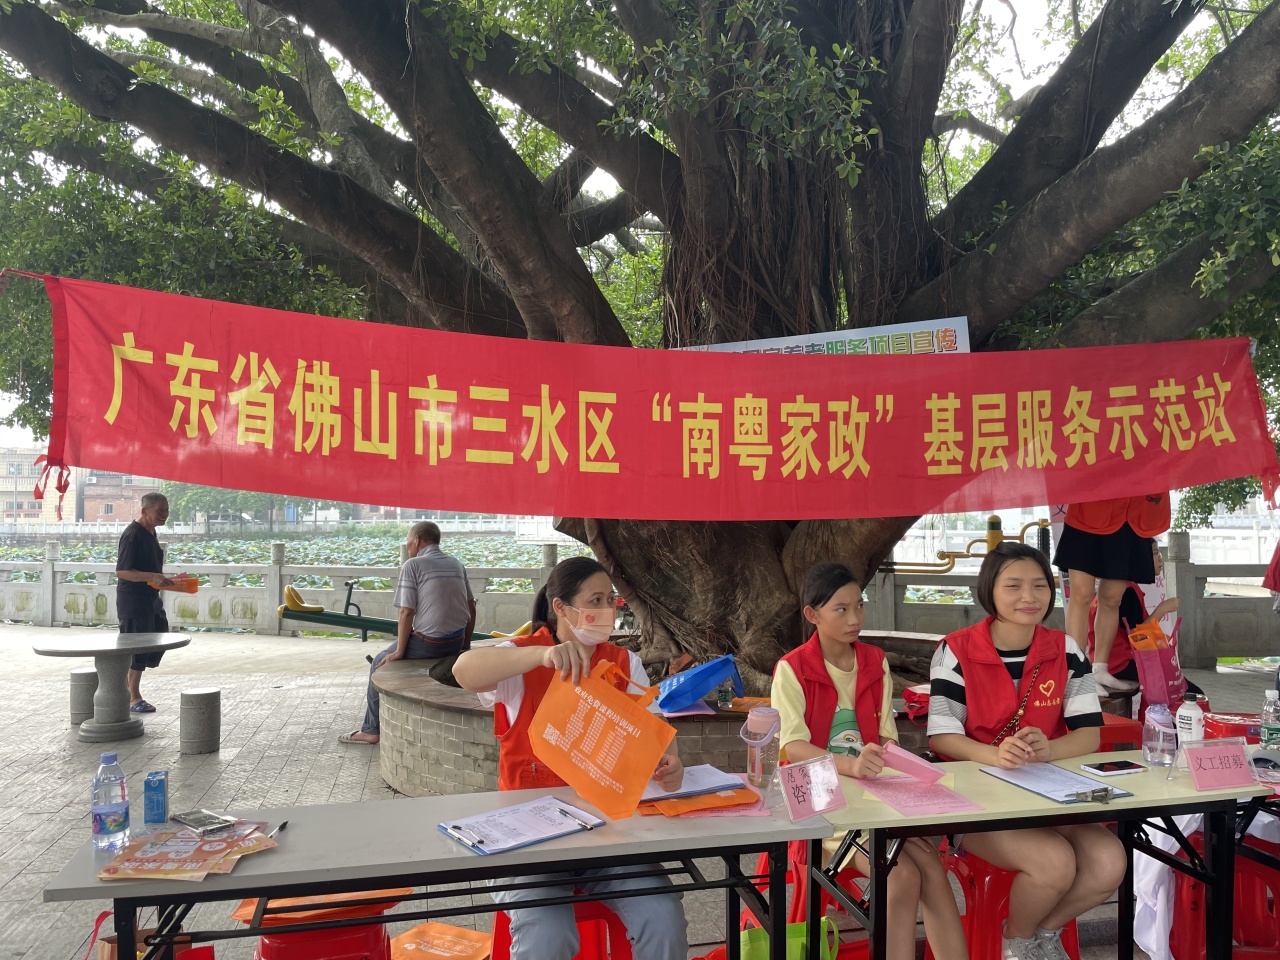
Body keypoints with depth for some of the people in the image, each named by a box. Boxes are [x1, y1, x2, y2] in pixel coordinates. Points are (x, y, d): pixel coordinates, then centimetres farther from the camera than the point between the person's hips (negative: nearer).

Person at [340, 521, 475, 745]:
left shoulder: (413, 565, -9)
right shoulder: (456, 564, 9)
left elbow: (406, 612, -13)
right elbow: (471, 608, 10)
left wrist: (399, 652, -6)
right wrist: (465, 645, 19)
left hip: (429, 642, -7)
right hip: (457, 641, 7)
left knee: (381, 664, 16)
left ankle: (371, 730, 18)